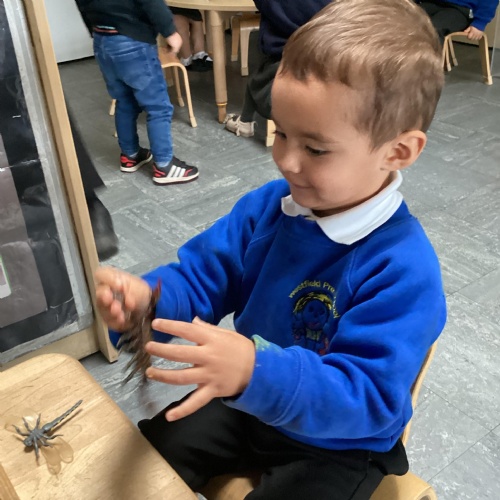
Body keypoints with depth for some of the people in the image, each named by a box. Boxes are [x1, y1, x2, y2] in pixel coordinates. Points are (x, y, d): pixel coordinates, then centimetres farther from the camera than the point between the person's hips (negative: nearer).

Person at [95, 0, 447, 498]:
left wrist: (258, 372, -50)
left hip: (338, 444, -5)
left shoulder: (403, 268, -32)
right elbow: (204, 272, -6)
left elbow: (369, 397, -34)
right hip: (248, 398, 6)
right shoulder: (268, 204, -11)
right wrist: (146, 299, -28)